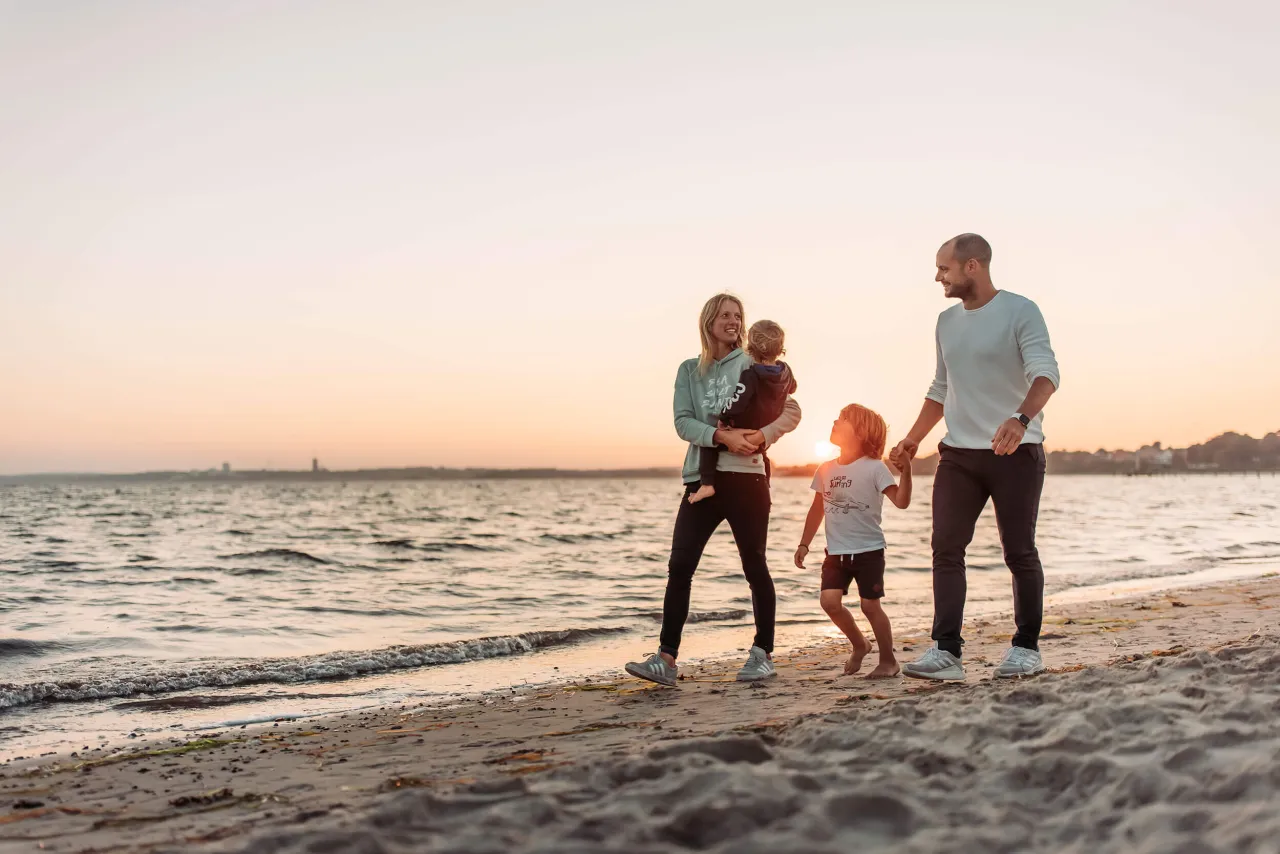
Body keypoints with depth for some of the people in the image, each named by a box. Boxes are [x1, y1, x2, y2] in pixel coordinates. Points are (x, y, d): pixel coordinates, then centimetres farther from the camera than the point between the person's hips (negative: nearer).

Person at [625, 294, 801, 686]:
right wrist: (722, 436, -19)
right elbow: (683, 421, -2)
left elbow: (791, 410, 1)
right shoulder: (690, 371, 11)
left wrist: (762, 435, -17)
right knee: (679, 567, -5)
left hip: (746, 477, -2)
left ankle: (763, 653, 15)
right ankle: (666, 658, -4)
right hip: (701, 478, 2)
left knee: (754, 566, 4)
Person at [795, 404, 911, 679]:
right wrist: (804, 544, 14)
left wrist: (906, 471, -30)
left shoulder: (874, 468, -9)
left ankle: (888, 661, 15)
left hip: (868, 551, -5)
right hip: (836, 552, 5)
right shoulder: (826, 469, 7)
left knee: (870, 605, -5)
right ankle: (859, 645, 16)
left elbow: (901, 501, -17)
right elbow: (818, 509, 16)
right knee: (829, 601, -9)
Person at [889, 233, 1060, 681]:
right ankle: (946, 651, -4)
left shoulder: (1020, 312, -7)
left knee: (1019, 553, 2)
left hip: (1016, 452, -6)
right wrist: (912, 441, 18)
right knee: (946, 548, -4)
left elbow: (1045, 372, -19)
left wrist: (1021, 418, -37)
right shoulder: (947, 321, 14)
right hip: (958, 454, 6)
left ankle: (1027, 648, 15)